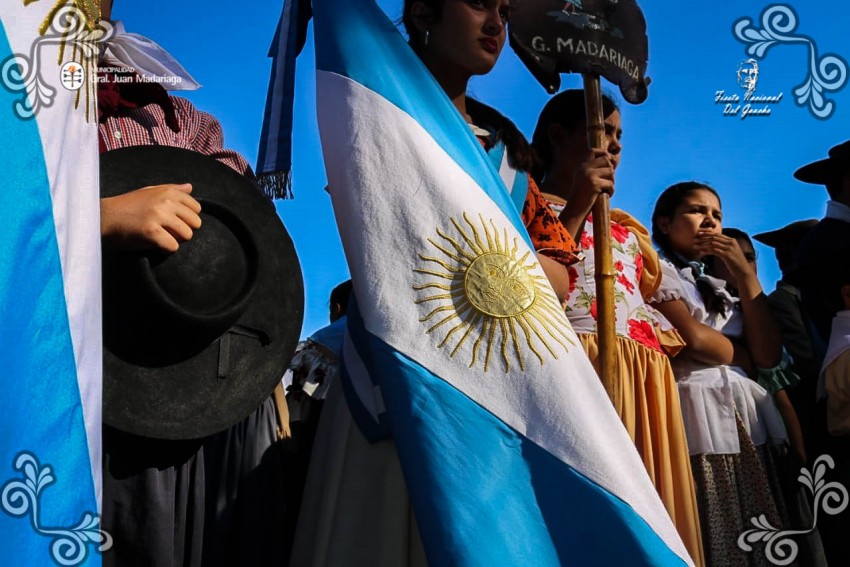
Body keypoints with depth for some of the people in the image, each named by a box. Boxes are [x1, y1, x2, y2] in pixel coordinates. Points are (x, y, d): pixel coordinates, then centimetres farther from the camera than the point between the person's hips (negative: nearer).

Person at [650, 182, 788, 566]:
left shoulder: (718, 286, 25)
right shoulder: (656, 270, 4)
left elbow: (768, 355, 9)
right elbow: (693, 339, -13)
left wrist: (744, 274, 6)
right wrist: (744, 356, 6)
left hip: (747, 417, 7)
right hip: (699, 414, -7)